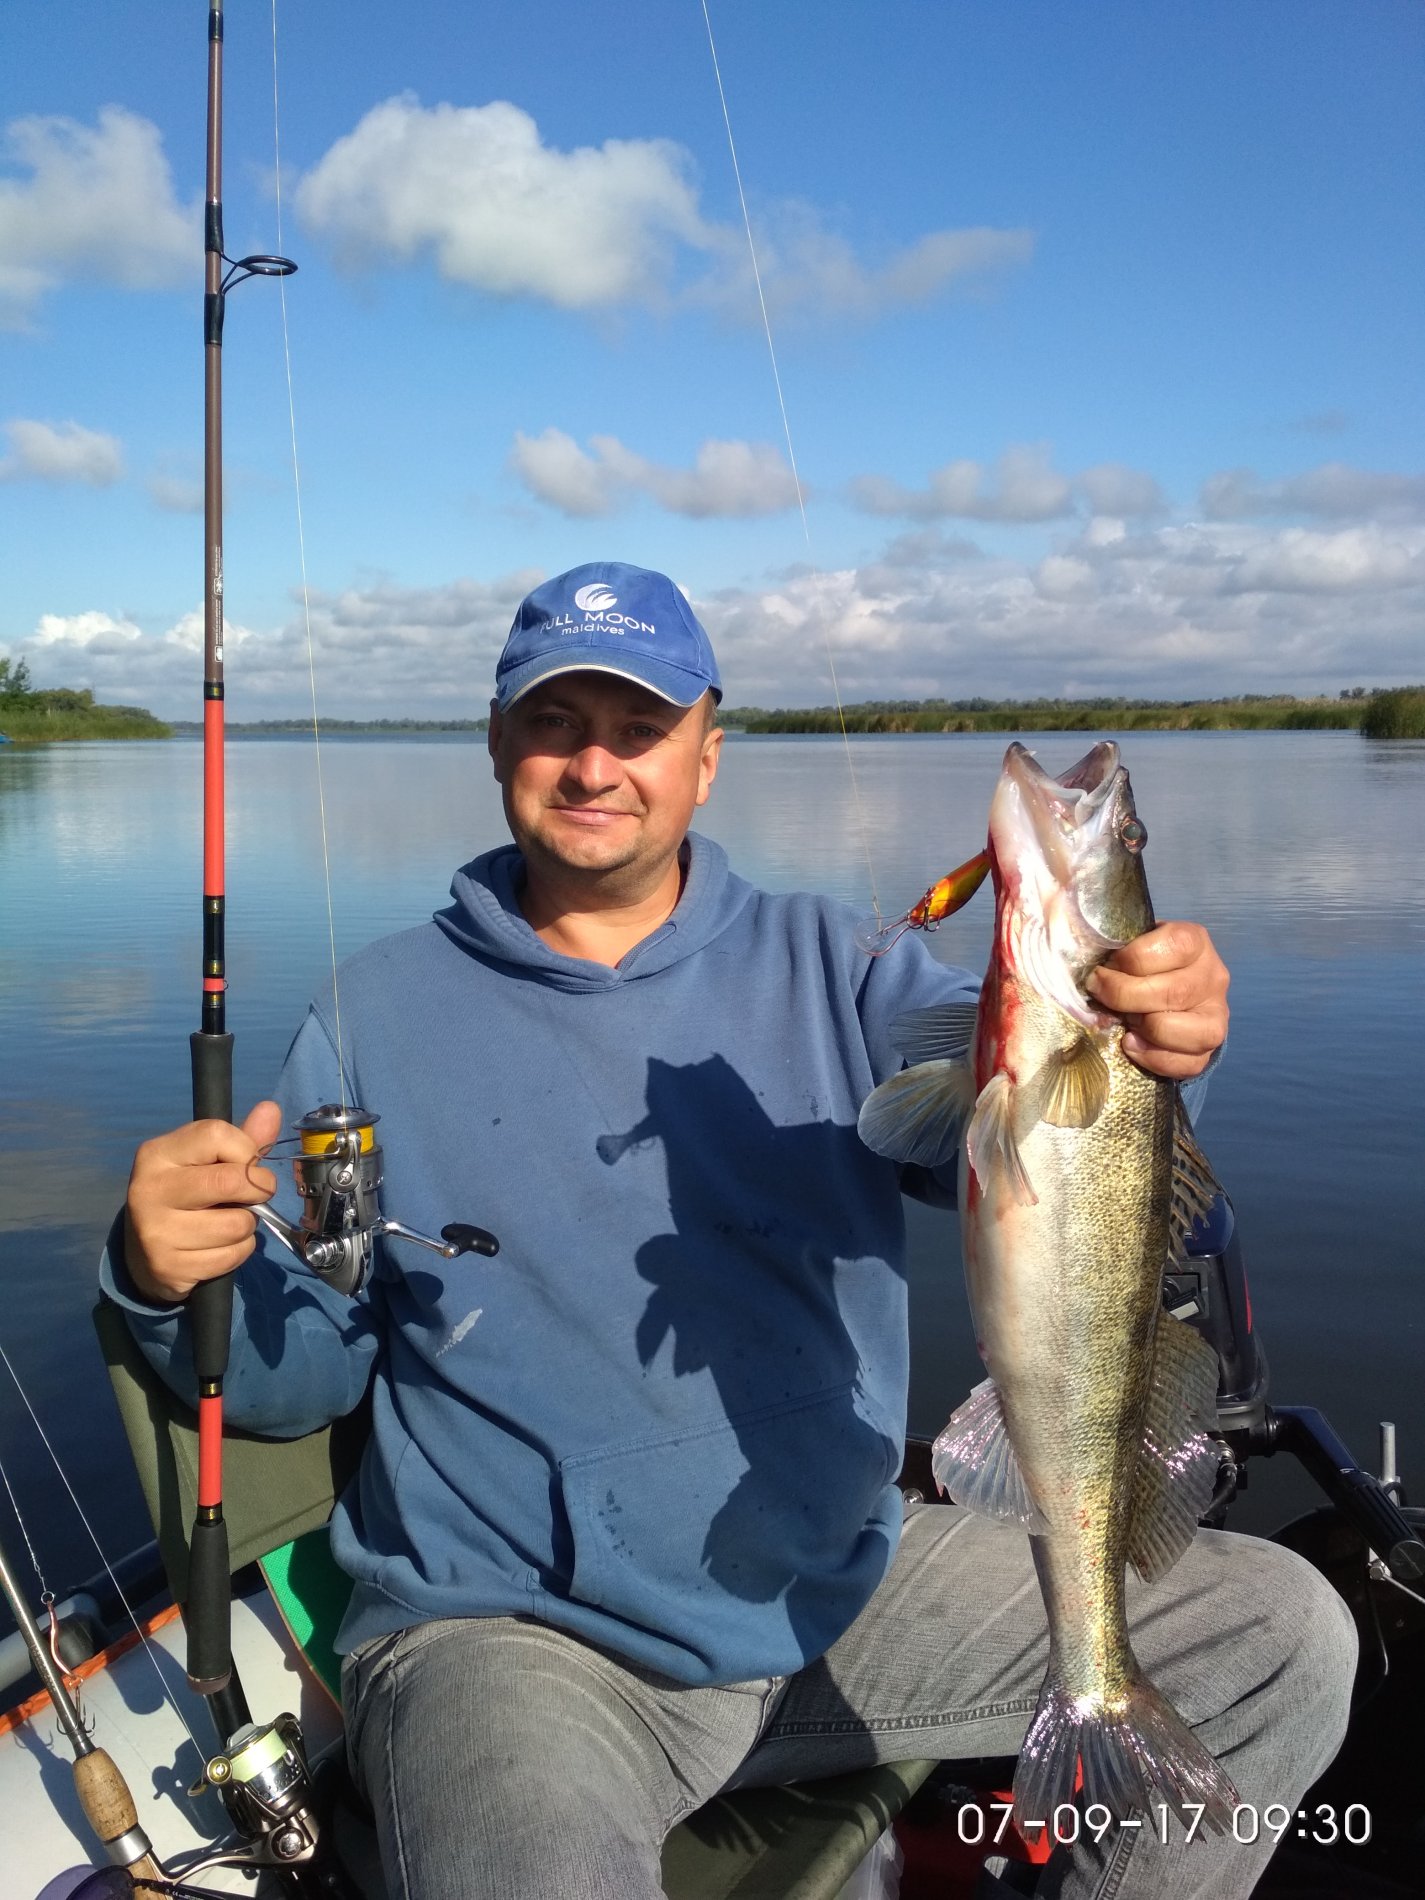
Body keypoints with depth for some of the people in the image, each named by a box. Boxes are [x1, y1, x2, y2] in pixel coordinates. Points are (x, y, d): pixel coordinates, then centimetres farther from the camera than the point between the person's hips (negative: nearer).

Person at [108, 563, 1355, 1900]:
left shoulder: (826, 967, 4)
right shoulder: (384, 1014, 0)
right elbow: (295, 1374, 1)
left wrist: (1146, 1049, -33)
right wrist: (178, 1279, -20)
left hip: (847, 1583, 4)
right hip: (512, 1631, -3)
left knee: (1286, 1635, 1)